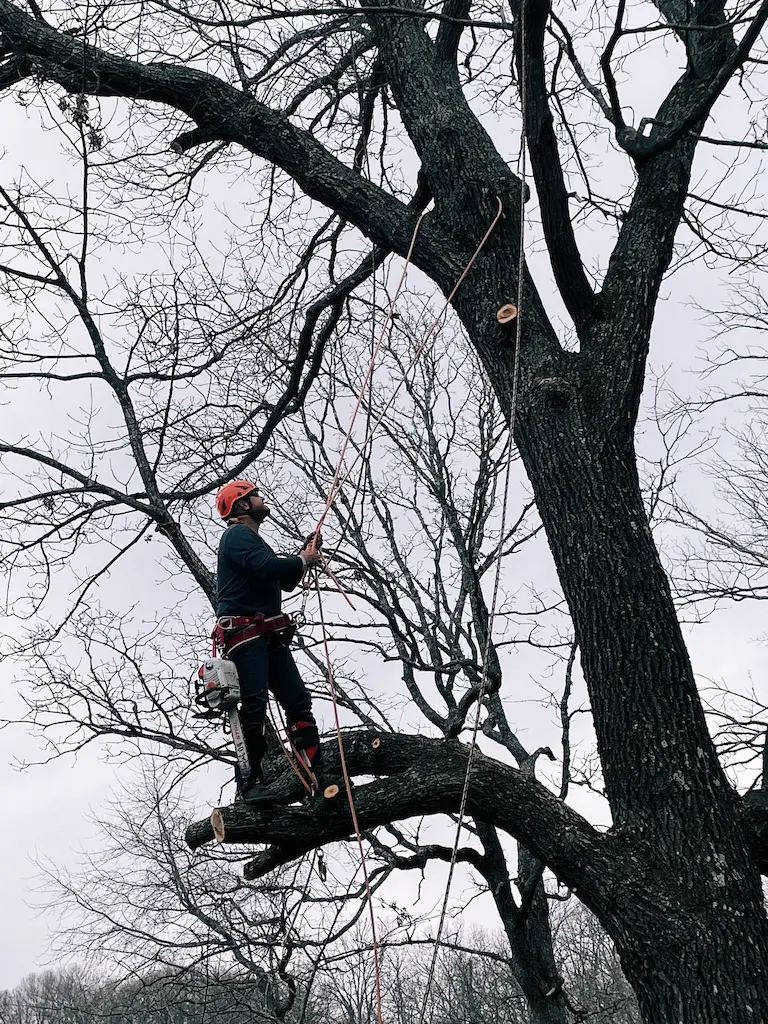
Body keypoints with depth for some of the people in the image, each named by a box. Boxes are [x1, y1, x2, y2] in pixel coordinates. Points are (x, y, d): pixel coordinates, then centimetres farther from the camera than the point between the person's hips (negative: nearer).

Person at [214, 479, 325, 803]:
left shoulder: (254, 540, 29)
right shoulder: (237, 534, -3)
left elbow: (285, 582, 30)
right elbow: (264, 567, -21)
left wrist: (304, 556, 14)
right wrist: (302, 560, -5)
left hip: (270, 635, 10)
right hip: (244, 632, -10)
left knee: (298, 700, 2)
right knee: (253, 707, -15)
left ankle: (317, 773, 0)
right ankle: (250, 782, -14)